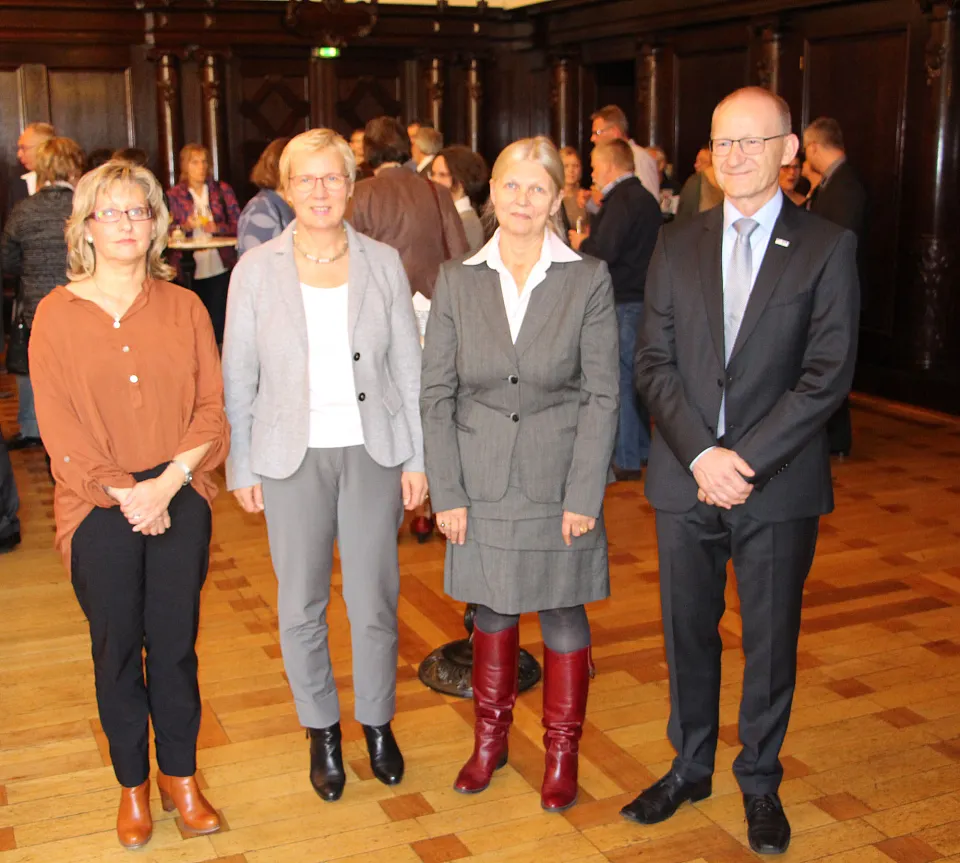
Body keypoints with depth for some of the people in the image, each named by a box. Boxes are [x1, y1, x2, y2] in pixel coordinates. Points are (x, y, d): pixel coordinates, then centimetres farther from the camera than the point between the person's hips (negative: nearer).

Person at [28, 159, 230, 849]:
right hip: (99, 508, -1)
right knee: (117, 648, 10)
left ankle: (181, 777, 27)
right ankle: (133, 785, 27)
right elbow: (59, 427, -5)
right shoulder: (57, 313, -1)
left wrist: (165, 485, -13)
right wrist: (125, 494, -12)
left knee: (176, 644, 9)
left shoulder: (183, 307, 4)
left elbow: (211, 409, 0)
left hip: (179, 500, 1)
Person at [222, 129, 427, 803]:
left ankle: (378, 723, 28)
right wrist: (242, 467, 1)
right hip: (292, 456, 0)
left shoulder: (383, 263, 2)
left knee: (375, 600, 6)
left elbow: (409, 366, 4)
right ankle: (322, 731, 27)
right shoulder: (257, 270, 0)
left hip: (372, 451, 1)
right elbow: (238, 376, 3)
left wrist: (417, 457, 2)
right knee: (302, 604, 8)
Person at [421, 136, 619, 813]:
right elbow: (436, 393, 0)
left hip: (559, 480, -1)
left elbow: (602, 394, -6)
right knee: (493, 611, 15)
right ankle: (490, 739, 36)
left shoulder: (589, 279, -5)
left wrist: (583, 496, -10)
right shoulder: (458, 280, 0)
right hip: (483, 483, 2)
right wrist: (447, 492, -5)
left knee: (563, 613, 10)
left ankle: (562, 753, 29)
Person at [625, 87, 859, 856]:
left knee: (771, 640, 11)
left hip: (780, 483, -2)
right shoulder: (677, 246, 6)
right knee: (688, 633, 14)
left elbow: (828, 373, -10)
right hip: (686, 477, 3)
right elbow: (655, 363, 1)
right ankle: (690, 768, 33)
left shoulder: (827, 247, -3)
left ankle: (760, 781, 30)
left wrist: (747, 459, -17)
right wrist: (702, 454, -13)